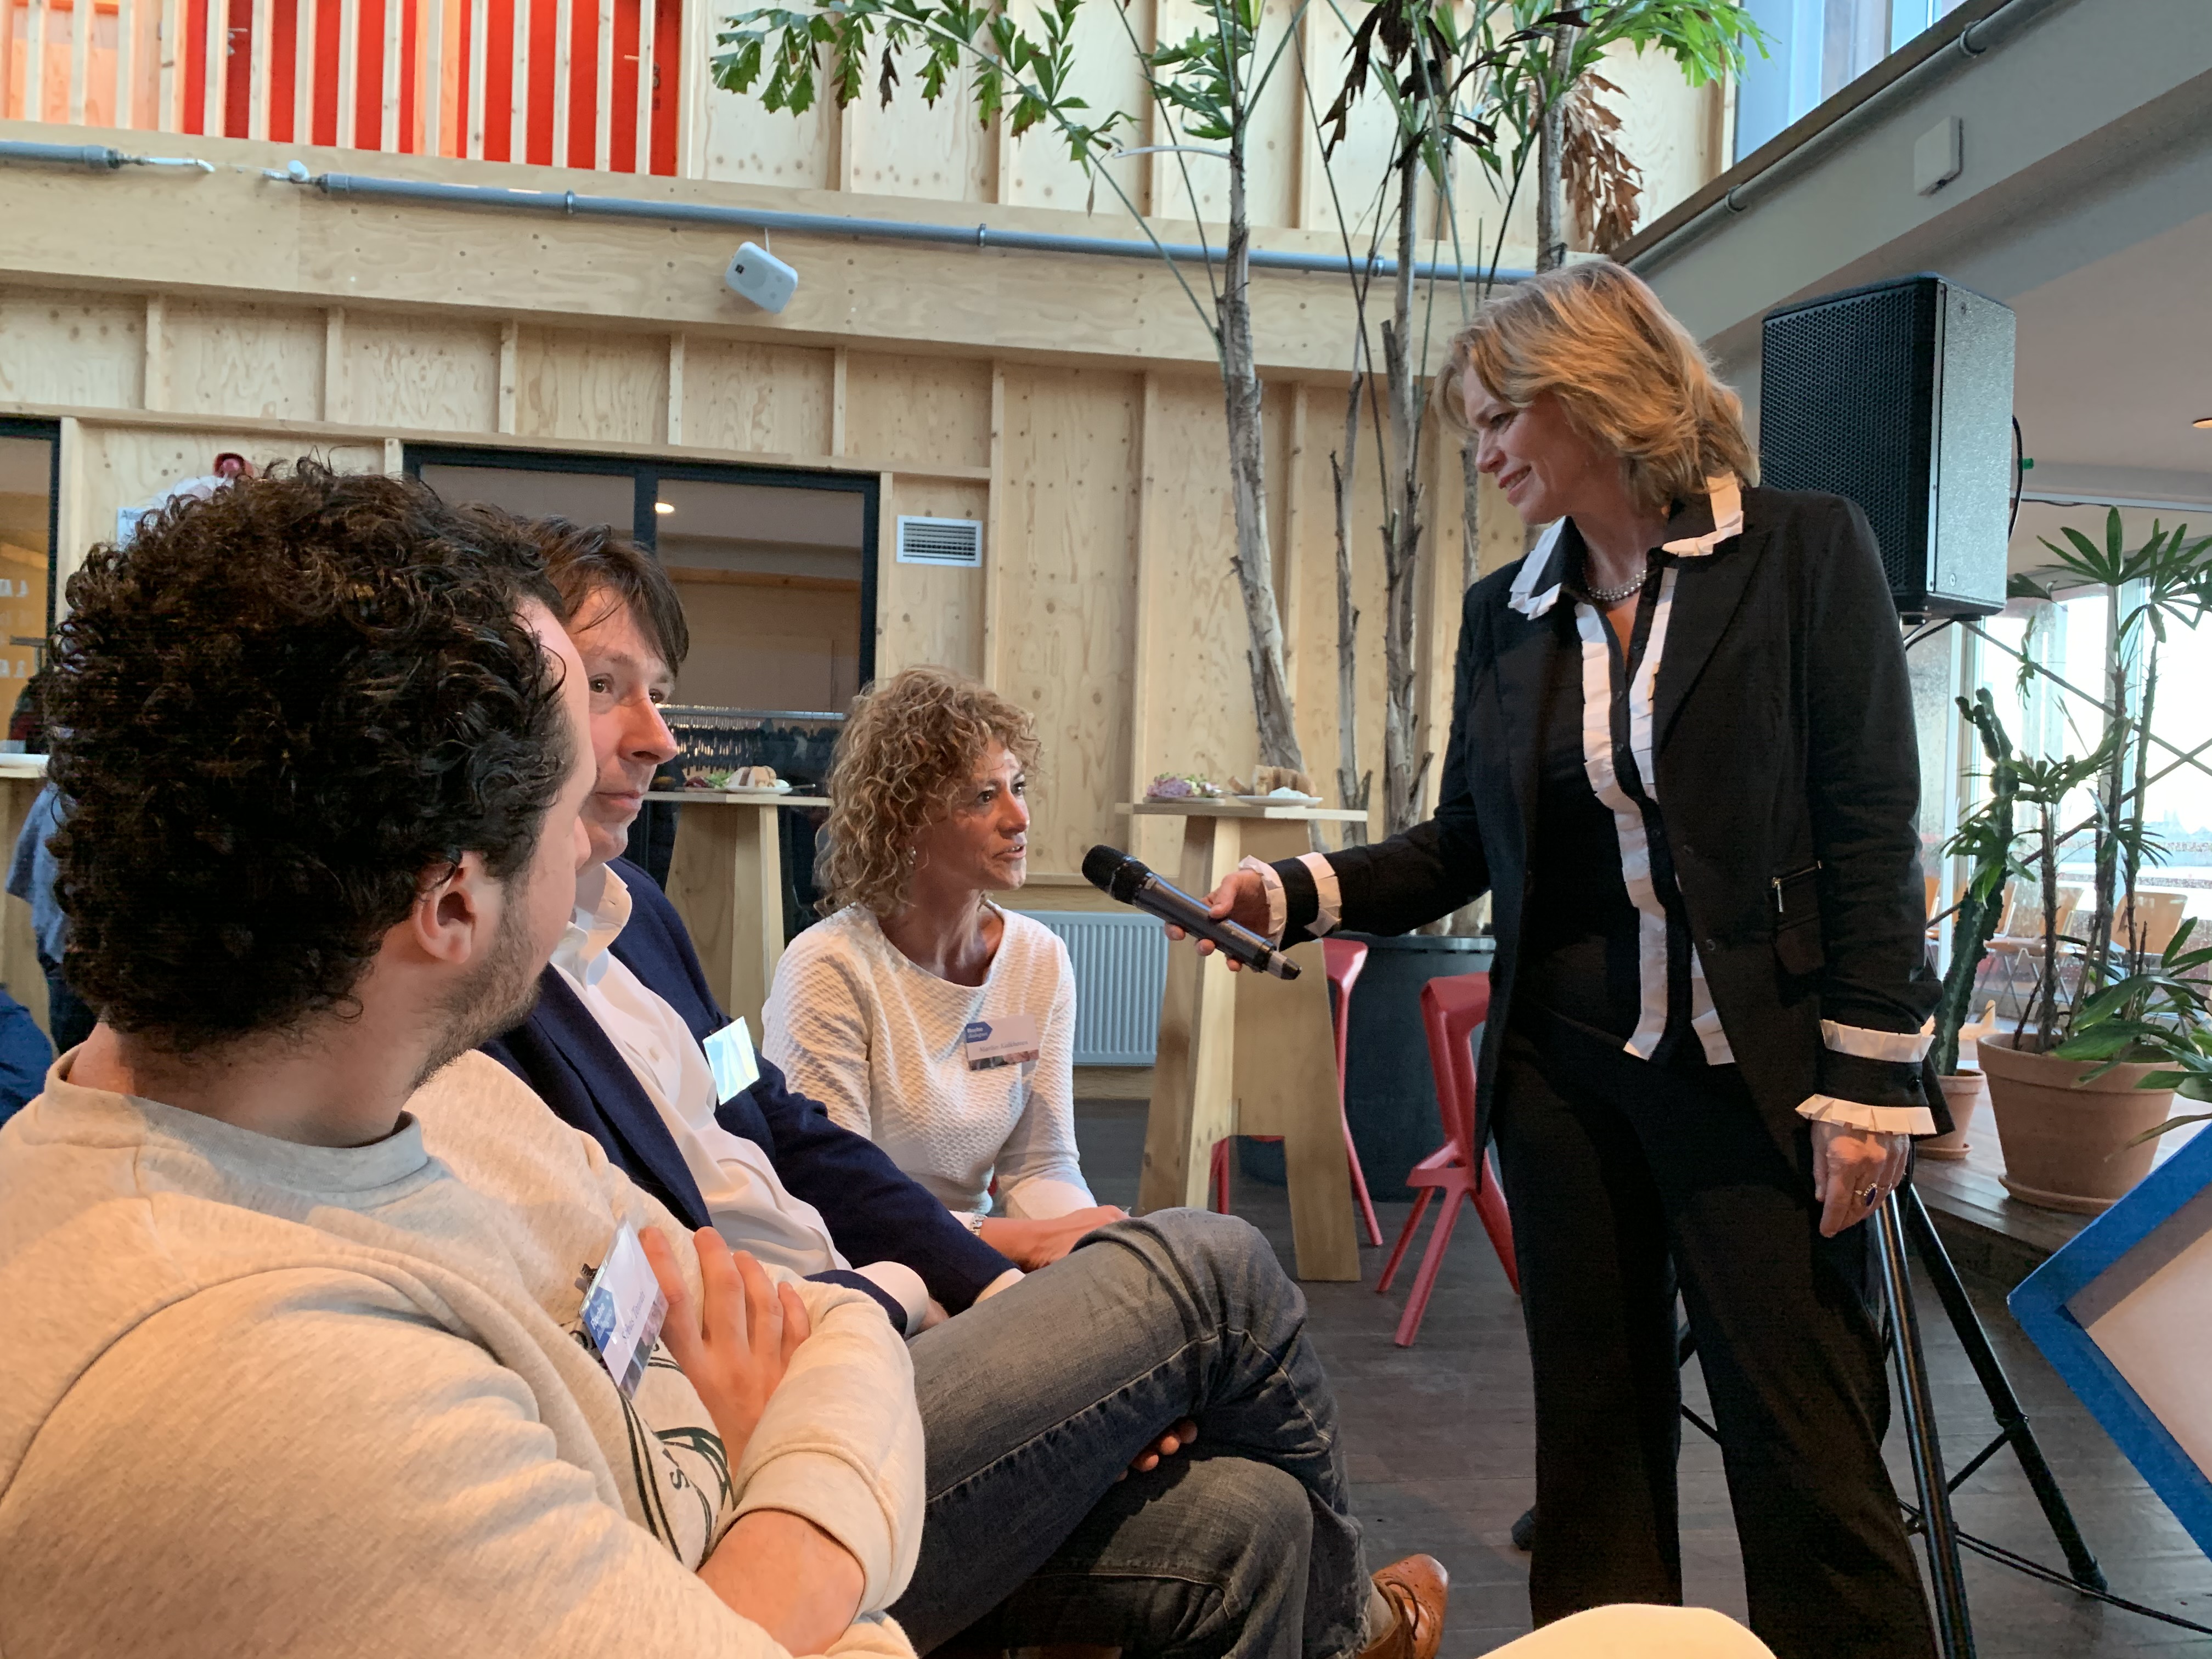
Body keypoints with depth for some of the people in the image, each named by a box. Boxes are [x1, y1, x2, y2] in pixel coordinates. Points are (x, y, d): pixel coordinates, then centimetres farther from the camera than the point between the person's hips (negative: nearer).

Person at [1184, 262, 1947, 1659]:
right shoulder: (1503, 617, 9)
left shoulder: (1808, 552, -4)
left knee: (1809, 1450, 0)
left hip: (1755, 1072, -4)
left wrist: (1867, 1080, -12)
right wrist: (1300, 892, -1)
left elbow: (1874, 834, -7)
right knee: (1596, 1435, 12)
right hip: (1568, 1072, 5)